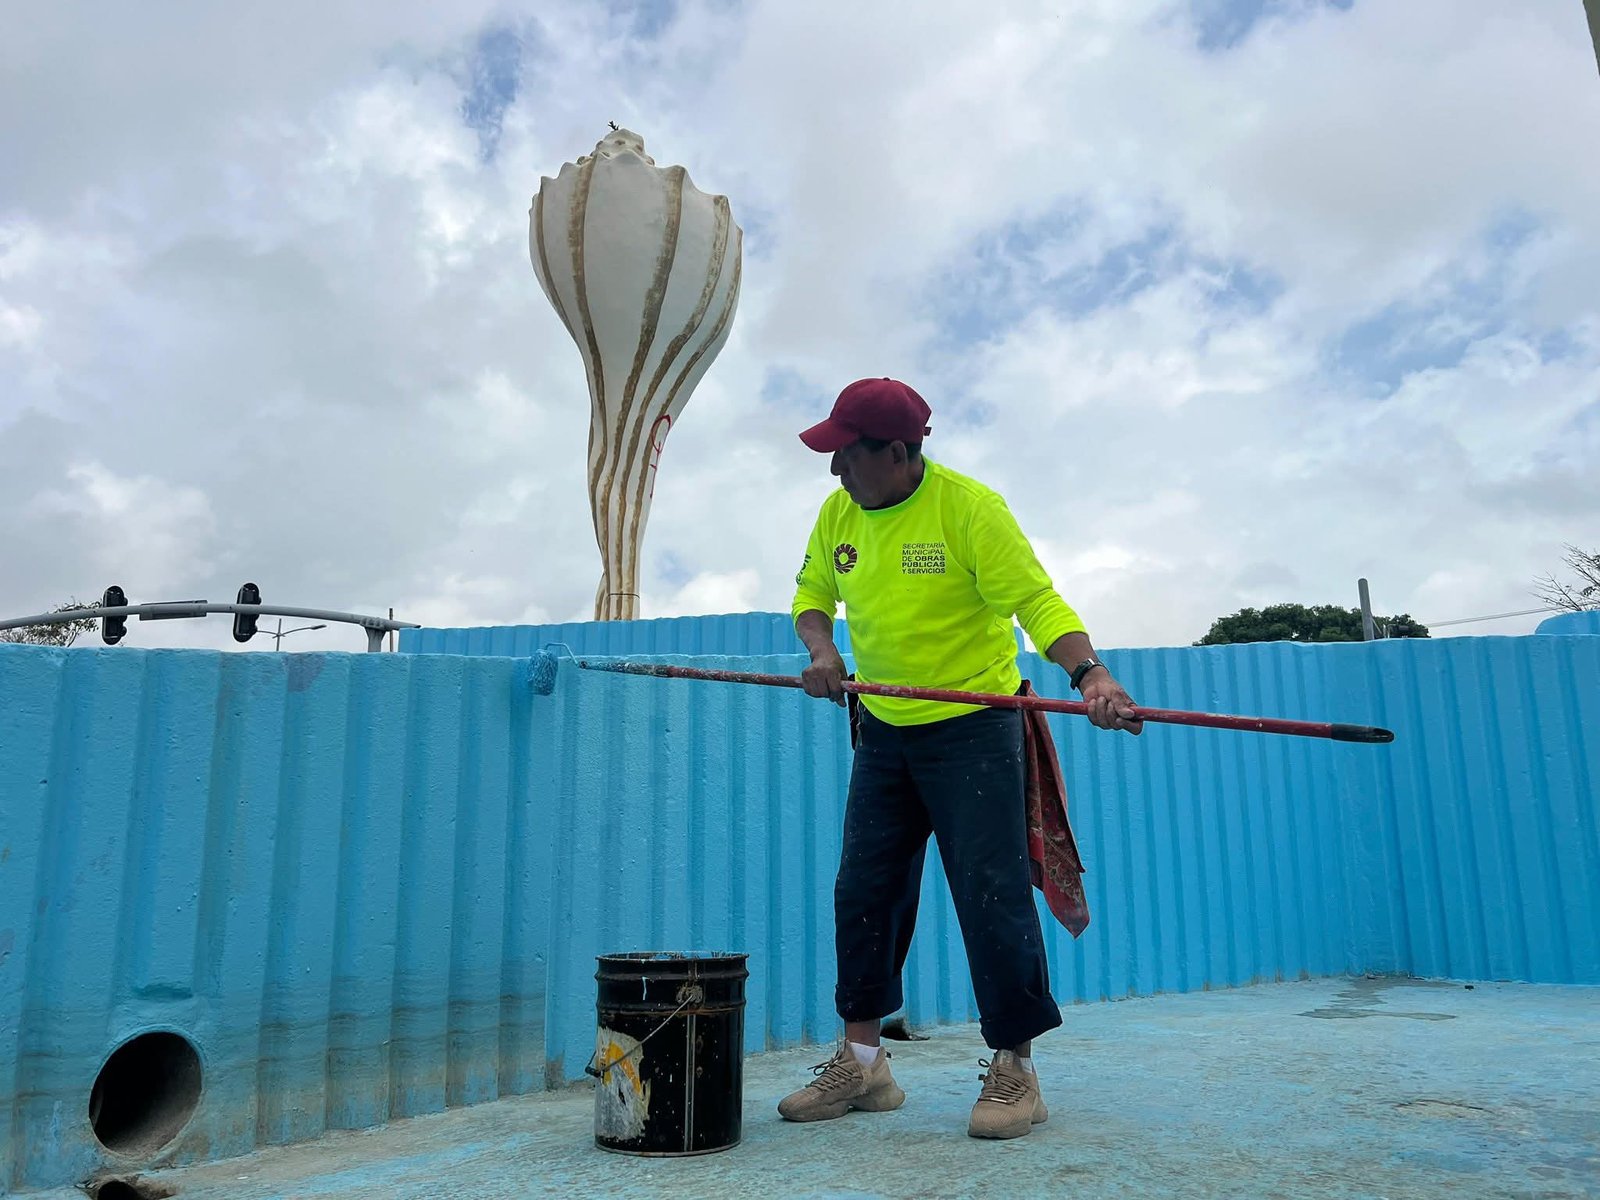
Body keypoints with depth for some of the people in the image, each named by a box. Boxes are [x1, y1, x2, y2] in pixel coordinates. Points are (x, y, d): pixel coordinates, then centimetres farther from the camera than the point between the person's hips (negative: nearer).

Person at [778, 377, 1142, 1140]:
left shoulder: (969, 507, -16)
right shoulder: (838, 514, 2)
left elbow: (1037, 602, -20)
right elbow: (813, 594, 14)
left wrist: (1088, 671, -37)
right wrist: (821, 649, -8)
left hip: (971, 730, -6)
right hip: (882, 733, 6)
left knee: (991, 896, -4)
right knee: (863, 891, 9)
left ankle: (1013, 1069, 14)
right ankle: (862, 1064, 23)